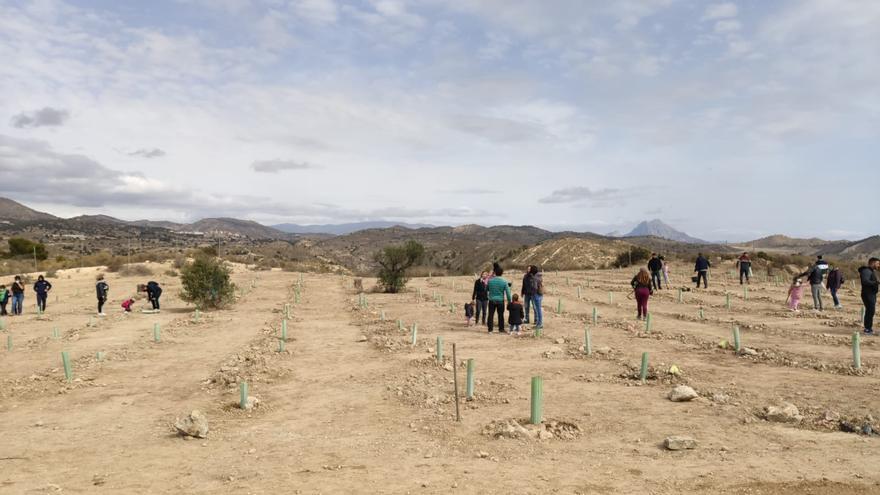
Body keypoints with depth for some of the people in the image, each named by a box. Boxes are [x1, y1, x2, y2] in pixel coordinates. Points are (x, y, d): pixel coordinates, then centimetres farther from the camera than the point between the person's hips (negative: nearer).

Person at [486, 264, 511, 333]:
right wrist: (509, 301, 2)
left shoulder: (490, 280, -6)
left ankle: (490, 329, 7)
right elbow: (508, 292, -6)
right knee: (500, 315, 10)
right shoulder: (504, 281, -9)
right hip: (500, 300, -1)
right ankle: (501, 329, 16)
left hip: (491, 300, 1)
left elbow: (486, 288, 10)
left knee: (491, 315, 6)